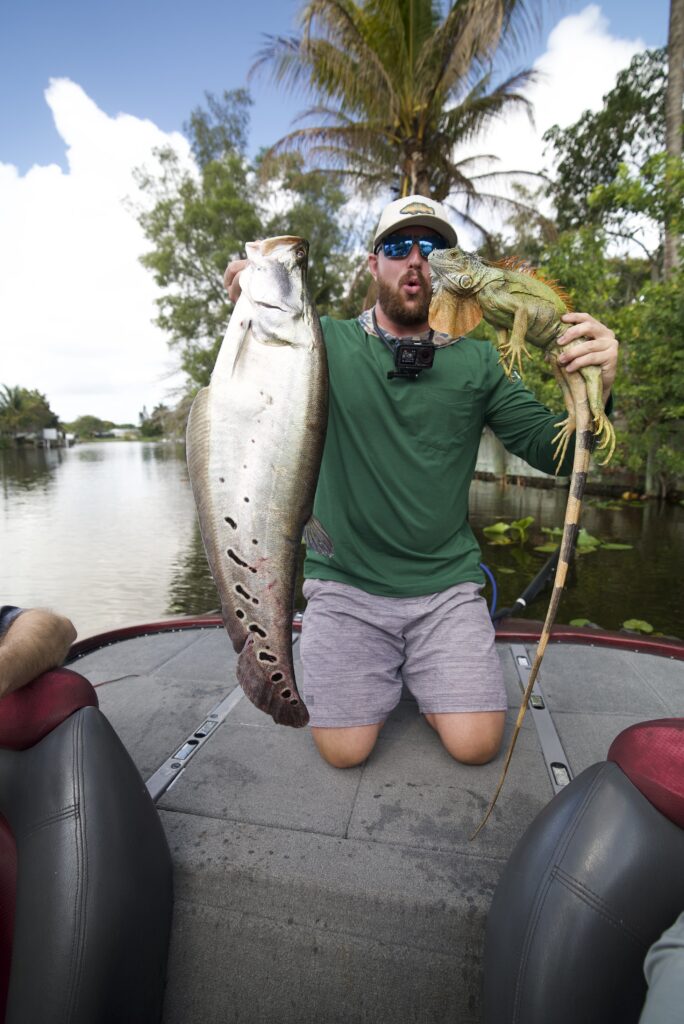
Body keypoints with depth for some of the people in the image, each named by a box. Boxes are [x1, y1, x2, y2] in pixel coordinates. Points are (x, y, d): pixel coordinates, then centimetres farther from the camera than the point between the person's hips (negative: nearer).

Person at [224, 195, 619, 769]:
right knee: (344, 750, -4)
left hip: (445, 585, 2)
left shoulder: (476, 362, 4)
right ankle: (382, 676, 27)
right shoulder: (328, 345, 1)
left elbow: (553, 449, 1)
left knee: (476, 743, -5)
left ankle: (423, 676, 26)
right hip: (344, 582, -1)